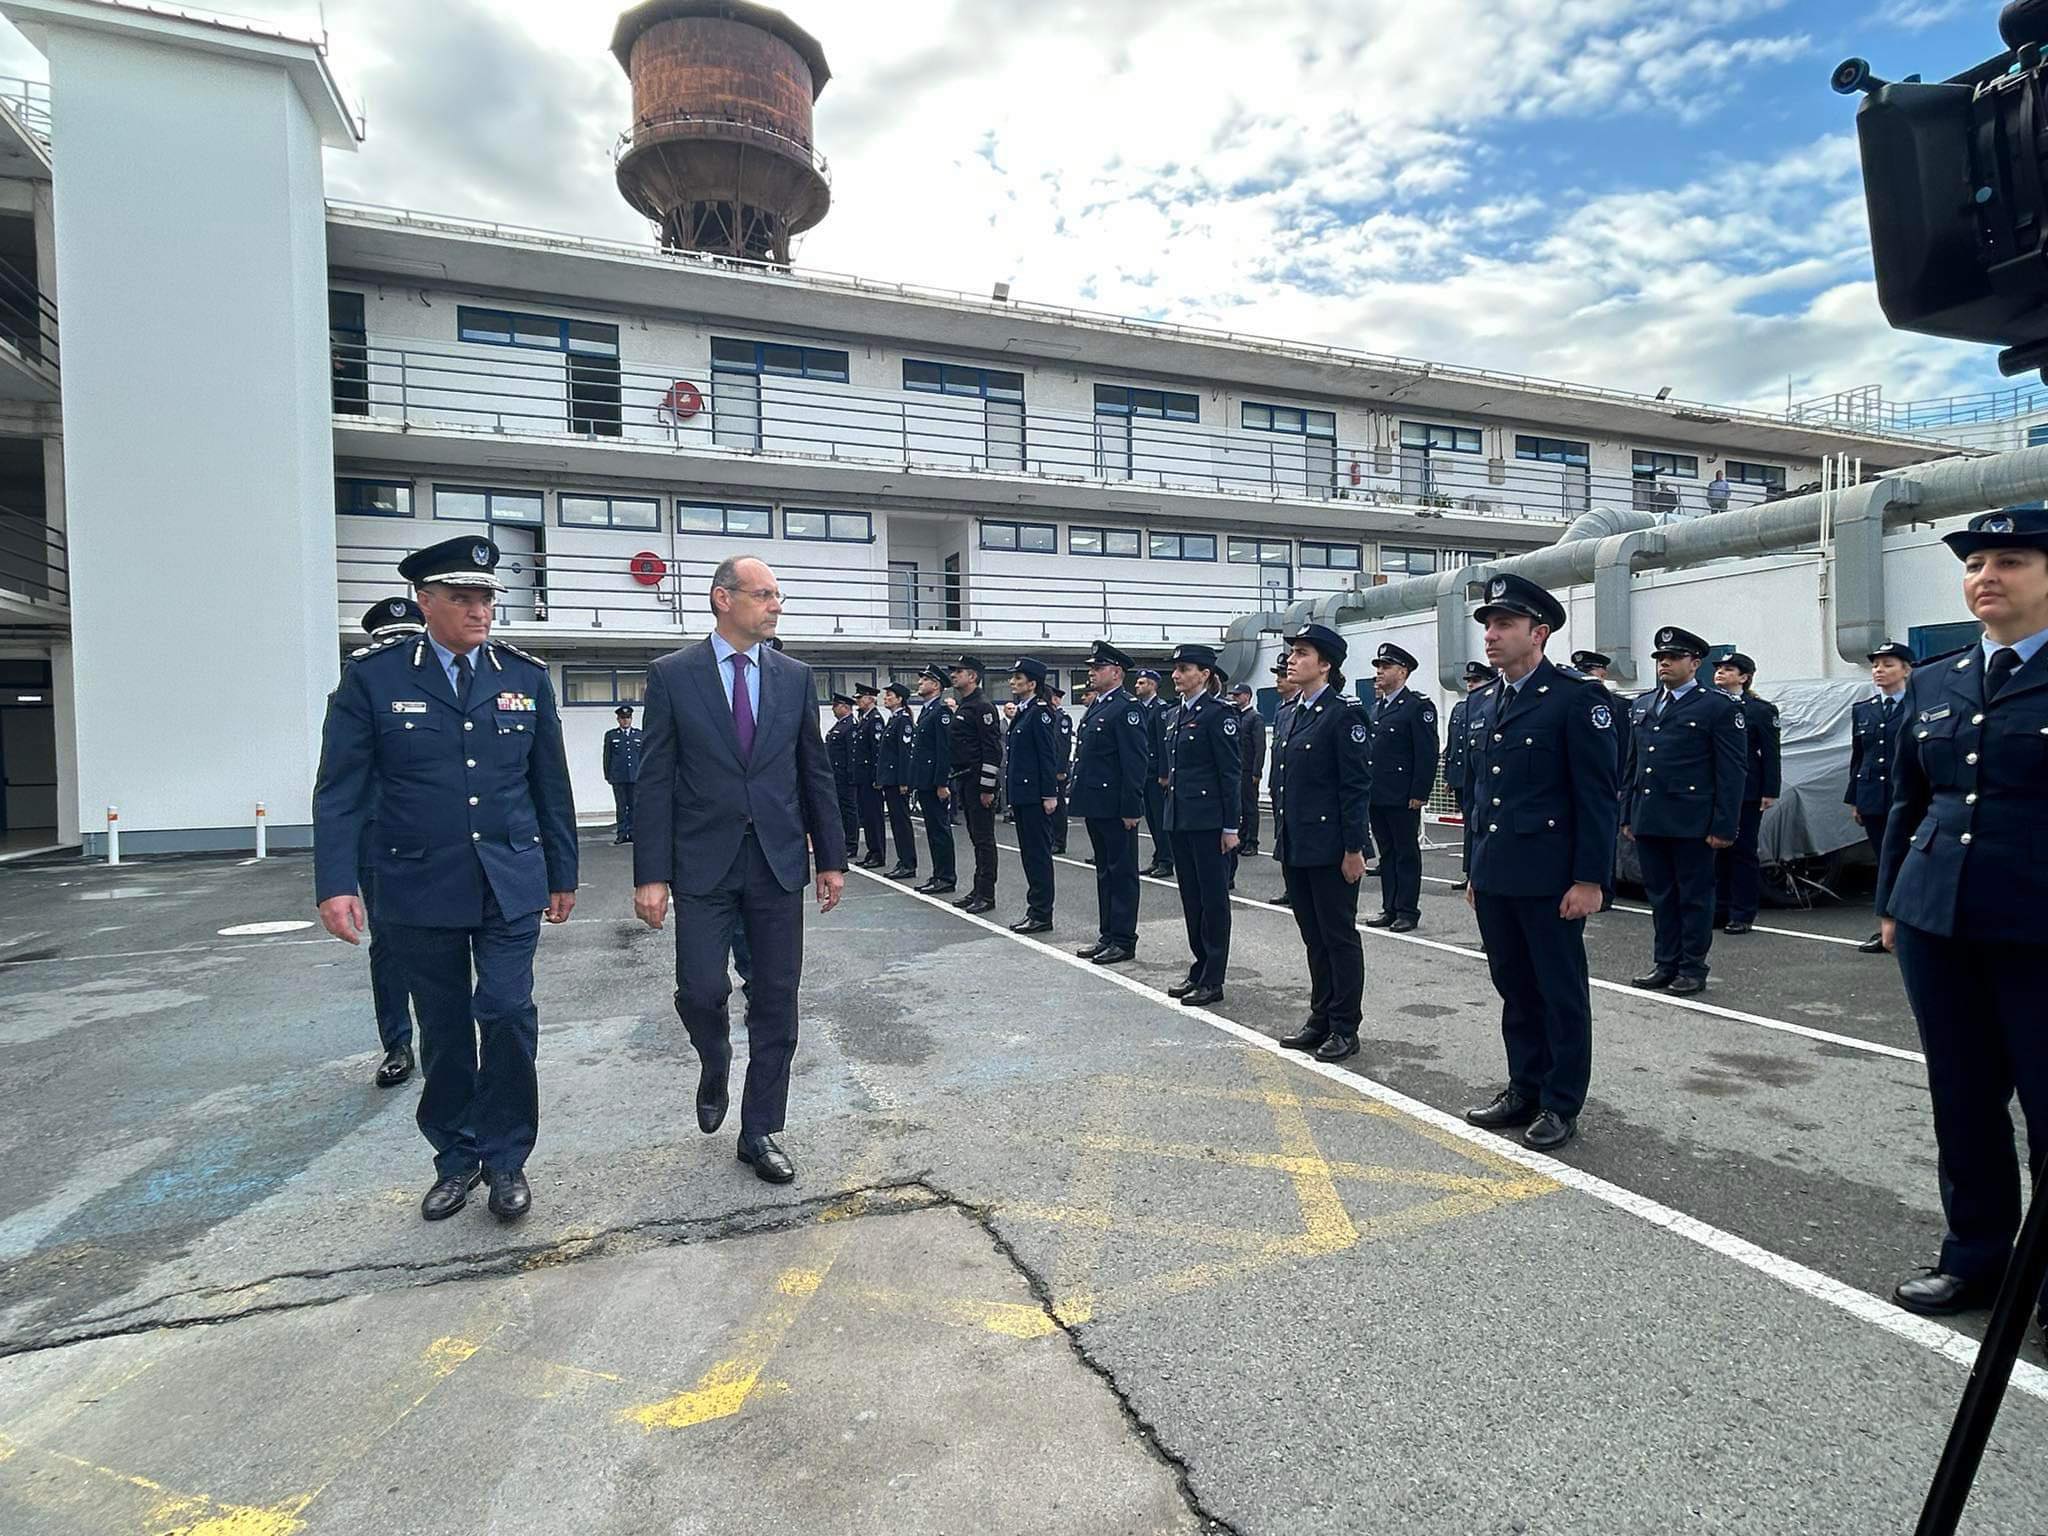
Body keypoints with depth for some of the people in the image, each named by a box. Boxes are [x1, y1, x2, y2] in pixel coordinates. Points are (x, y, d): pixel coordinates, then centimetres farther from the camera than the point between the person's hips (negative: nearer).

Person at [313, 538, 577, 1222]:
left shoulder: (526, 676, 3)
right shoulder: (373, 677, -3)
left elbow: (551, 784, 7)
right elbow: (341, 788, -4)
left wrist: (563, 874, 9)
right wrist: (336, 882, -13)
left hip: (510, 882, 1)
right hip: (420, 886, 0)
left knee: (507, 1011, -7)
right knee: (443, 1028, 11)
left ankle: (505, 1157, 13)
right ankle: (456, 1157, 29)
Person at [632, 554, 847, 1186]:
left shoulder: (795, 676, 6)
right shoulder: (672, 674, -2)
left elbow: (815, 772, 8)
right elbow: (656, 780, -4)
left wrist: (831, 858, 5)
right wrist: (650, 874, -9)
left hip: (778, 862, 2)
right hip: (704, 863, -2)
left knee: (776, 1002, 6)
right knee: (700, 990, -2)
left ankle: (761, 1132, 22)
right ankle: (715, 1071, 33)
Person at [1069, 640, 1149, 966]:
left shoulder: (1128, 708, -12)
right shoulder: (1096, 708, 16)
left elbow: (1136, 761, -18)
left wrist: (1131, 808, -20)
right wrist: (1081, 800, 16)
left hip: (1116, 808, -9)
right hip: (1095, 805, 9)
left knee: (1122, 872, 1)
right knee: (1104, 872, 15)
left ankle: (1123, 940, 8)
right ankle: (1107, 936, 24)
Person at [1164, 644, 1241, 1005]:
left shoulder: (1219, 712, -11)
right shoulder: (1181, 714, 14)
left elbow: (1232, 772, -13)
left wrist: (1231, 826, -15)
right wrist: (1171, 814, 17)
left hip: (1208, 820, -8)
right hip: (1181, 819, 8)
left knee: (1213, 897, 0)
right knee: (1190, 897, 13)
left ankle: (1212, 980, 8)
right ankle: (1198, 970, 24)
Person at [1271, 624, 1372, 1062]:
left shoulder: (1344, 714, -11)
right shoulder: (1291, 714, 12)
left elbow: (1357, 787, -14)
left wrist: (1353, 849, -16)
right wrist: (1281, 839, 16)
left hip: (1330, 849, -8)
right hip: (1294, 848, 8)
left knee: (1339, 937, 3)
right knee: (1314, 938, 15)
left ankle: (1345, 1029, 14)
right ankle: (1320, 1020, 26)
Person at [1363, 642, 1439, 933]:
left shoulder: (1418, 706, -7)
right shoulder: (1375, 708, 15)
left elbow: (1427, 754, -12)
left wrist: (1419, 794, -16)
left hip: (1402, 798, -7)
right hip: (1377, 796, 7)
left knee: (1407, 853, 2)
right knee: (1386, 853, 12)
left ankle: (1408, 911, 9)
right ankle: (1389, 908, 19)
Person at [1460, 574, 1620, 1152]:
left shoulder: (1577, 698, -9)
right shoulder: (1482, 701, 12)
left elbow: (1597, 796, -12)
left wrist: (1589, 880, -15)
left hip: (1549, 878, -7)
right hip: (1495, 877, 7)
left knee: (1562, 991, 6)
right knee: (1515, 989, 15)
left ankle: (1561, 1104, 18)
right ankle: (1525, 1089, 28)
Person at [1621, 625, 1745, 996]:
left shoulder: (1719, 706, -3)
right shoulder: (1643, 705, 14)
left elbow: (1732, 770, -6)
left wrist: (1724, 825, -11)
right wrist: (1627, 815, 13)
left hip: (1691, 822, -5)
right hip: (1648, 820, 6)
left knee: (1694, 895, 4)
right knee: (1660, 894, 12)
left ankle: (1693, 968, 14)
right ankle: (1666, 962, 22)